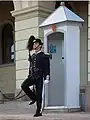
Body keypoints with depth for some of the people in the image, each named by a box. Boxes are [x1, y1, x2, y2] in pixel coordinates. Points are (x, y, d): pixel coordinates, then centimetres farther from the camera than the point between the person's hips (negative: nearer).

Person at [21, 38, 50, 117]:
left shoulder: (44, 56, -2)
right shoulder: (32, 56, 17)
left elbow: (47, 68, -6)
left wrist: (47, 78, -13)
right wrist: (29, 76, 20)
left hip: (39, 77, -6)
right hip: (32, 76, 6)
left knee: (39, 94, -3)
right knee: (24, 85, -17)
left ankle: (39, 111, 4)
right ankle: (34, 98, 4)